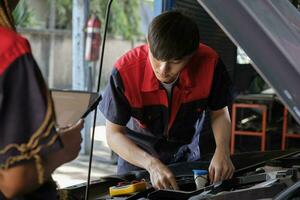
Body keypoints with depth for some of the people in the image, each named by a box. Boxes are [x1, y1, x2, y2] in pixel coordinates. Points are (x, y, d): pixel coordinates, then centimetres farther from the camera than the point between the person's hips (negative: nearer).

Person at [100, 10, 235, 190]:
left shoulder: (209, 64, -26)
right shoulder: (126, 72, -31)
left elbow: (220, 114, -8)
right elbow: (114, 133, -22)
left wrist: (222, 151, -26)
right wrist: (151, 164, -36)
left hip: (187, 159, 2)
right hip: (137, 161, -1)